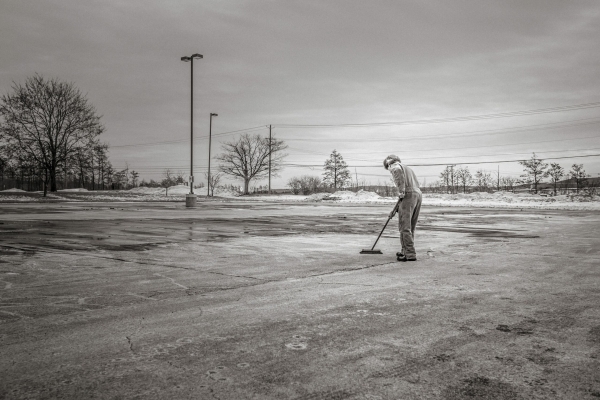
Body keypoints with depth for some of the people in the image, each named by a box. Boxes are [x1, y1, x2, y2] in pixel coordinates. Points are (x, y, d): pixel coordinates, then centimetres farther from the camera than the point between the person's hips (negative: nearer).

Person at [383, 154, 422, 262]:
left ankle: (410, 254, -9)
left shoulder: (395, 167, 7)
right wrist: (396, 209, 30)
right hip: (418, 195, 8)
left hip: (408, 196, -8)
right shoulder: (409, 169, 33)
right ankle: (405, 251, 24)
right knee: (410, 227, 16)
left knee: (405, 227, -6)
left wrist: (401, 192, -21)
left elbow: (398, 172, -21)